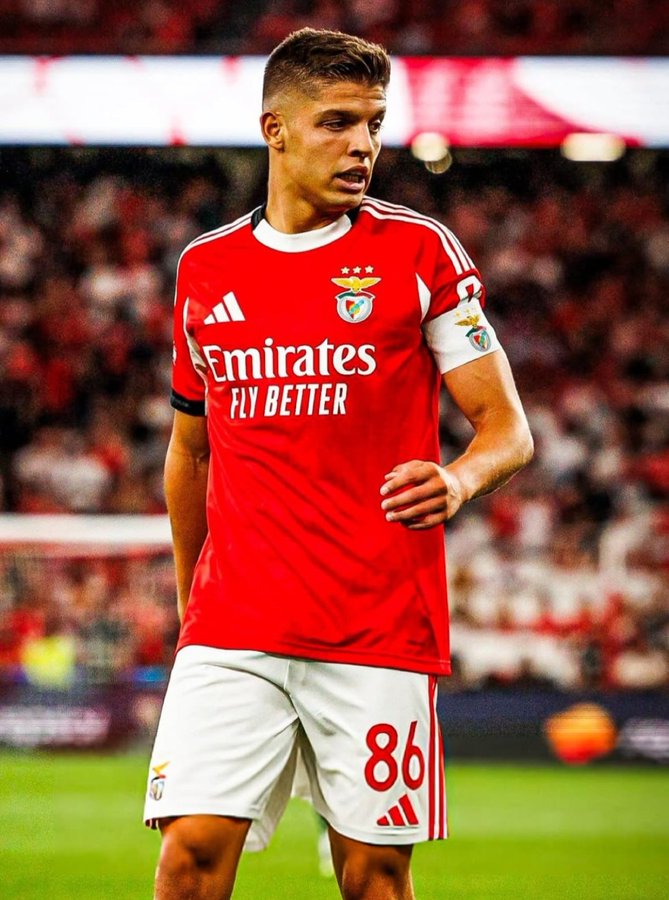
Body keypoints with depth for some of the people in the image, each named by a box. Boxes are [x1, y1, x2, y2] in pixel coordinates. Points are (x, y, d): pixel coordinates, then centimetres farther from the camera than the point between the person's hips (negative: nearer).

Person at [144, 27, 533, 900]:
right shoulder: (206, 269, 11)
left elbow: (508, 426, 1)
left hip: (380, 626, -2)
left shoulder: (419, 253, 1)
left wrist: (461, 479, -21)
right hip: (231, 625, 2)